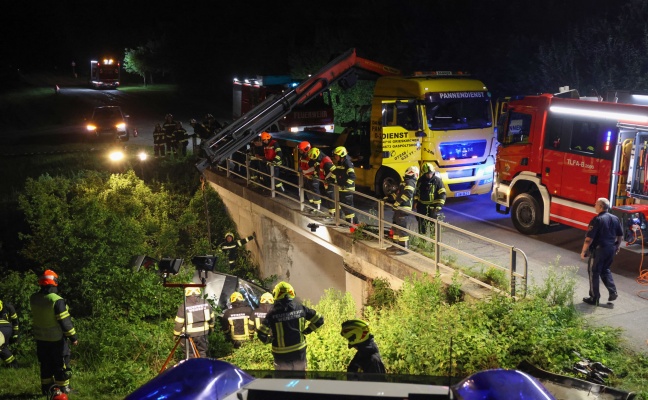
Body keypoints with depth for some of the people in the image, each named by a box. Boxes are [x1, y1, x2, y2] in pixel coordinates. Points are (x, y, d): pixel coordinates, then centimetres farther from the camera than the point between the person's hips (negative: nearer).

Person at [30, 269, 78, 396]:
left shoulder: (33, 299, -4)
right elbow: (65, 321, -21)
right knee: (60, 364, 7)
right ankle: (62, 389, 13)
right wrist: (73, 337, -12)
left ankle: (46, 388, 26)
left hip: (40, 338, 6)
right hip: (56, 338, -6)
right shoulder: (57, 300, -25)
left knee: (45, 364, 18)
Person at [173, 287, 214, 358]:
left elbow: (179, 323, -9)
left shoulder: (184, 307, -14)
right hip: (203, 333, 3)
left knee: (190, 355, 11)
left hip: (189, 335, -3)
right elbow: (211, 317, 9)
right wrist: (211, 328, 26)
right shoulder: (206, 303, -4)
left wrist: (176, 335, 6)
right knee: (202, 353, 18)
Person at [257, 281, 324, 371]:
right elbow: (319, 320, 0)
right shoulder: (300, 308, -5)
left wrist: (270, 340, 0)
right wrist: (306, 331, 9)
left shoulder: (273, 313, -14)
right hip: (300, 352, 3)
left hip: (282, 355, -3)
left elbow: (261, 334, -19)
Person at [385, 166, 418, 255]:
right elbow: (397, 193, 29)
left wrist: (397, 203, -25)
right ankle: (396, 244, 28)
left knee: (401, 227, -11)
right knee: (395, 226, 17)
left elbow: (407, 194, -24)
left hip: (403, 208, -11)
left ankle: (405, 247, -8)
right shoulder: (405, 182, 24)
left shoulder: (410, 182, -9)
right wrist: (388, 199, 18)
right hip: (399, 208, 11)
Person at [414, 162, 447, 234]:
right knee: (422, 225, 11)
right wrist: (416, 203, 11)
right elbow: (416, 192, 15)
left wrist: (438, 206, -14)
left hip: (433, 207, -4)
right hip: (422, 206, 4)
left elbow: (442, 195, -9)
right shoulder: (420, 180, 2)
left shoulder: (437, 180, -10)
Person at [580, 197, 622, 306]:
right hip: (611, 249, 7)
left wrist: (583, 251, -12)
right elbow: (620, 236, 12)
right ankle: (613, 292, 16)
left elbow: (589, 238, -20)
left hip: (598, 250, -7)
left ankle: (594, 298, 11)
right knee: (605, 270, 25)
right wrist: (617, 247, 26)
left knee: (594, 273, 6)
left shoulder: (597, 220, -18)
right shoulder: (615, 219, 4)